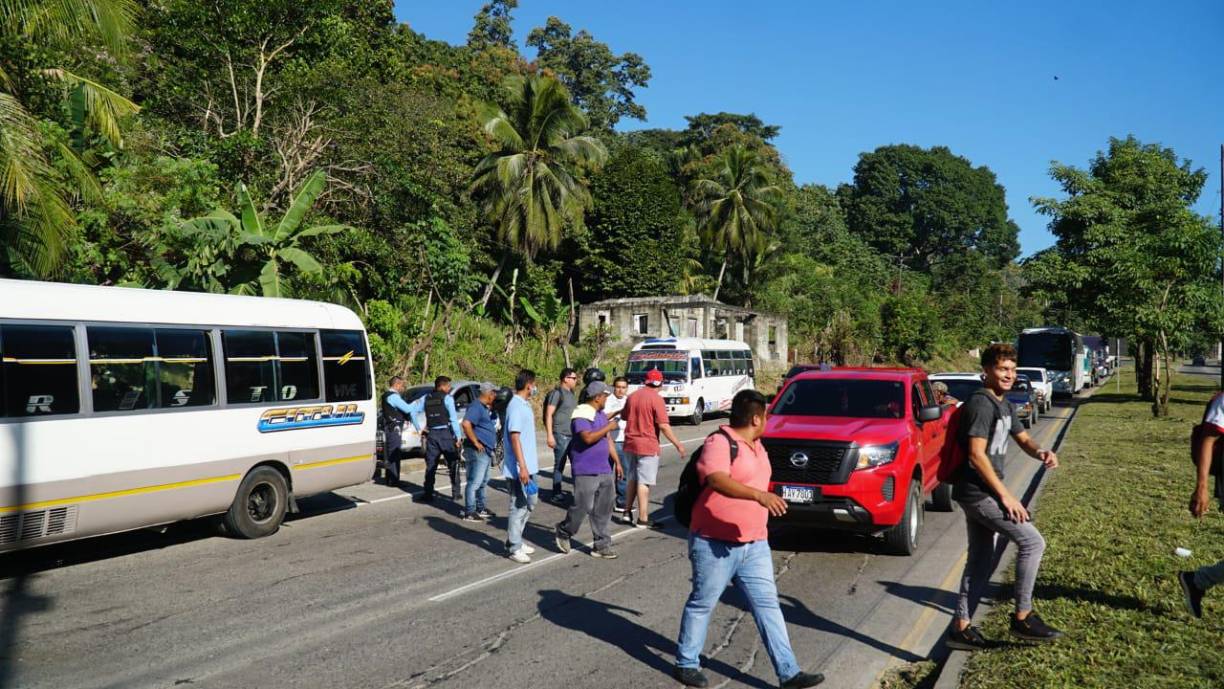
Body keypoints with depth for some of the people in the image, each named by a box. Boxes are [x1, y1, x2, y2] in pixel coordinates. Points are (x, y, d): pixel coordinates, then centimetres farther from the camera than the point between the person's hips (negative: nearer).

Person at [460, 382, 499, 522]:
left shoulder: (484, 407, 16)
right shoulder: (476, 407, -16)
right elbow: (466, 424, -29)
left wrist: (492, 409, 13)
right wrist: (475, 442, -24)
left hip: (486, 451, 11)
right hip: (478, 451, -11)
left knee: (483, 481, 18)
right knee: (474, 482, -6)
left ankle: (480, 509, 28)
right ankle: (469, 513, -2)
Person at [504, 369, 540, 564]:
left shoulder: (524, 404, 12)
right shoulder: (516, 406, -18)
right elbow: (514, 437, -23)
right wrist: (522, 467, -25)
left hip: (528, 466, 10)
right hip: (519, 468, -10)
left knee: (530, 502, 18)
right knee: (519, 506, -2)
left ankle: (515, 540, 28)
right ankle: (514, 547, 7)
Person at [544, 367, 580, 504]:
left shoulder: (571, 394, 16)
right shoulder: (557, 393, -9)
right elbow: (549, 414, -12)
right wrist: (549, 435, -18)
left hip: (573, 434, 8)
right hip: (561, 435, -8)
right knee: (560, 464, -3)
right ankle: (557, 494, 4)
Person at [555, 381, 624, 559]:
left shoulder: (602, 415, 15)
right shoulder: (581, 415, -14)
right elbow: (588, 438, -27)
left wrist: (617, 462, 15)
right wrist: (608, 427, -17)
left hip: (604, 471, 8)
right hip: (586, 472, -8)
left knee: (603, 510, 8)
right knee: (582, 507, -4)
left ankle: (601, 545, 14)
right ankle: (563, 532, 21)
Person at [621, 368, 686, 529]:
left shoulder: (632, 396, 6)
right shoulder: (656, 399, -14)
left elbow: (623, 416, 19)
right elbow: (664, 425, -19)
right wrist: (678, 444, -14)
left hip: (630, 443, 6)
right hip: (648, 445, -6)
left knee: (633, 478, 20)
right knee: (644, 482, -2)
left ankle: (627, 511, 25)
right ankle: (642, 520, 2)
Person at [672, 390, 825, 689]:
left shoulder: (756, 445, 11)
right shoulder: (719, 442, -18)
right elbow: (717, 480, -36)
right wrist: (759, 495, -48)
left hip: (754, 544, 8)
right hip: (715, 544, -7)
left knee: (767, 604, 5)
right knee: (702, 604, 7)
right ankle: (686, 663, 24)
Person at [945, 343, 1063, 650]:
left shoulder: (1004, 405, 14)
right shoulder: (981, 403, -16)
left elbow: (1022, 438, 22)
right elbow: (976, 455, -21)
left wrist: (1040, 452, -2)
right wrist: (1005, 495, -19)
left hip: (981, 494, 10)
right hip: (977, 492, -10)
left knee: (980, 561, 12)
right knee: (1032, 542, -9)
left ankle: (960, 627, 17)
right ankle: (1023, 618, 1)